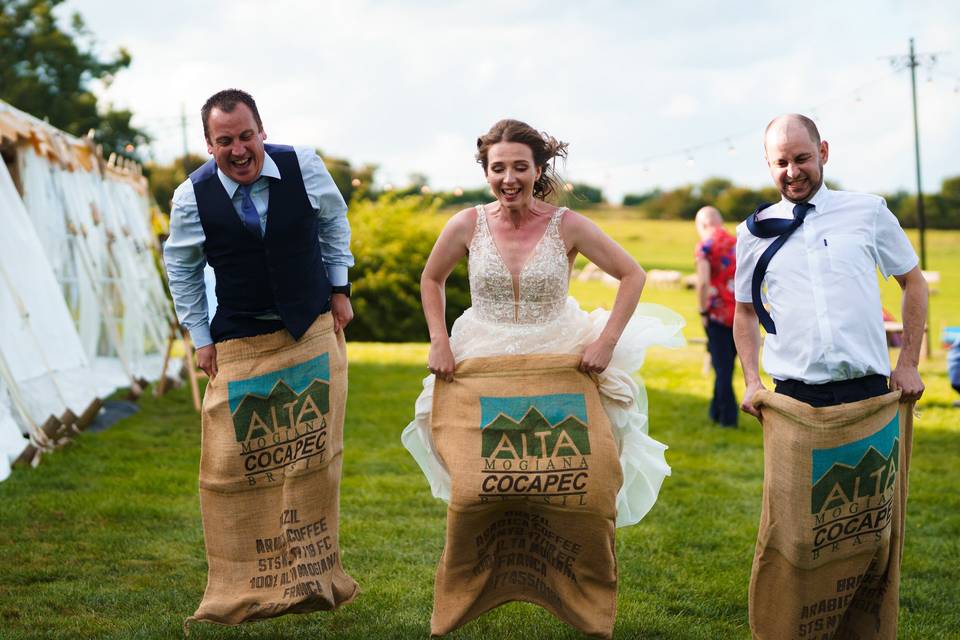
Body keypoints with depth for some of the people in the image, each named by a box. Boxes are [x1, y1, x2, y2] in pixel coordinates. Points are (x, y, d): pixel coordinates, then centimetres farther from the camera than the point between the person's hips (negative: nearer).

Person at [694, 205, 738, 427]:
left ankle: (728, 417, 5)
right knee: (725, 365, 17)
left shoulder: (705, 246, -7)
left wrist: (703, 312, -6)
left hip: (719, 315, -5)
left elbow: (703, 283, -17)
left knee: (722, 368, 3)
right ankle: (717, 411, 26)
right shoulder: (738, 244, 11)